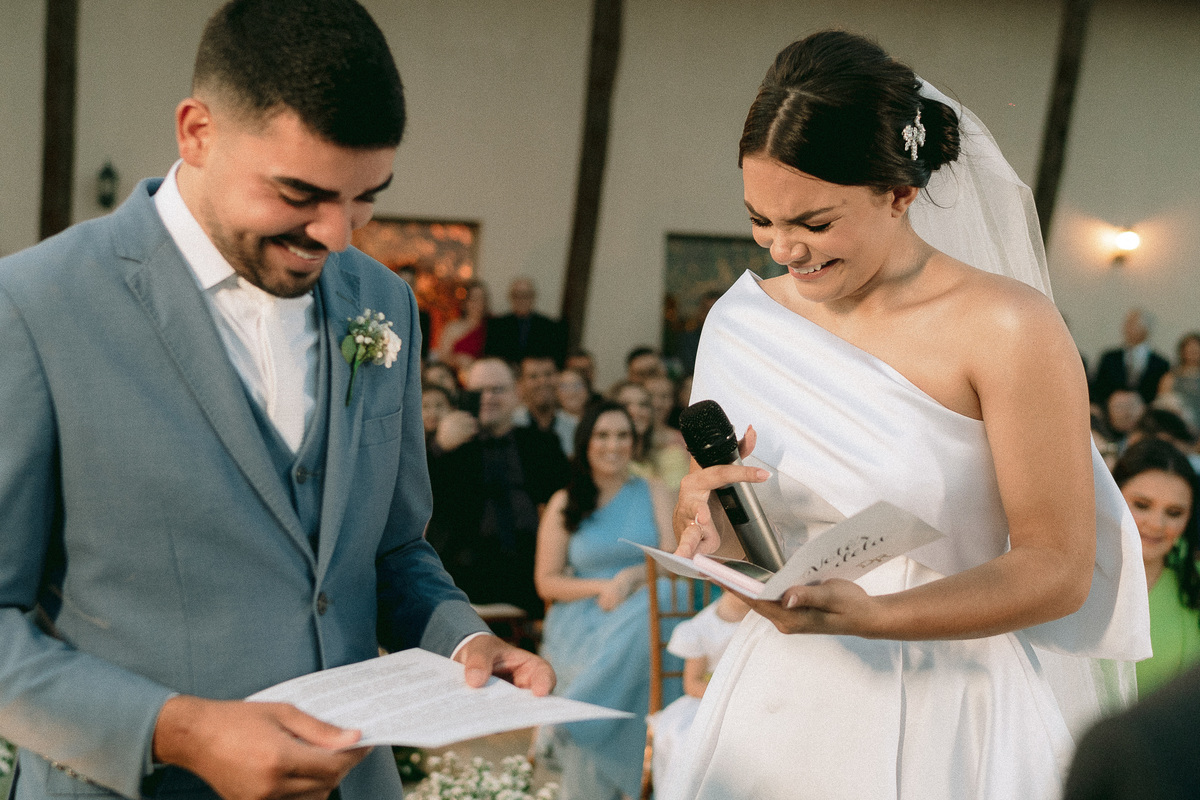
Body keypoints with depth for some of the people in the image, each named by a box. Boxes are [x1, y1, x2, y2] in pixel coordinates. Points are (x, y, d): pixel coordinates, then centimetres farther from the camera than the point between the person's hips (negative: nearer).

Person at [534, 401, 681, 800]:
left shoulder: (654, 494, 13)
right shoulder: (564, 504, 10)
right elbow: (546, 583, 6)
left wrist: (632, 577, -17)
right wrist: (602, 587, -10)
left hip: (641, 614, 0)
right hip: (580, 618, 0)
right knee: (589, 660, -37)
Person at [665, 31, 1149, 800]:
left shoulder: (1008, 328, -13)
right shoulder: (742, 321, 2)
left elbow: (1060, 569, -13)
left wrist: (870, 616, -25)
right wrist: (702, 513, -12)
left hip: (950, 717, -4)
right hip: (782, 702, 4)